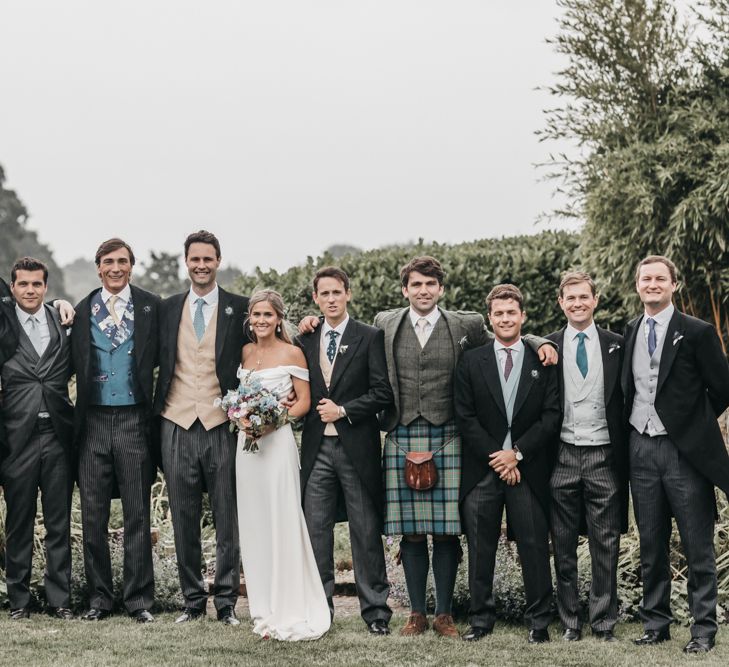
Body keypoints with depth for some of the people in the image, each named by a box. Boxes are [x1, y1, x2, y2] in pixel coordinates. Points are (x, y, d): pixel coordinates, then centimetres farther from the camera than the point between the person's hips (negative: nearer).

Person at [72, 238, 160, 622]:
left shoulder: (151, 307, 3)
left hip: (133, 419, -2)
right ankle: (99, 598, 15)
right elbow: (74, 364, 10)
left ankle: (139, 600, 9)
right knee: (93, 517, 6)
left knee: (137, 515, 3)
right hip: (92, 421, 2)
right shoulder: (82, 311, 8)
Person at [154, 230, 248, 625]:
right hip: (177, 425, 2)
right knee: (184, 519, 6)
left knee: (227, 518, 1)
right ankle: (193, 600, 15)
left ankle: (226, 601, 8)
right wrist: (154, 414, 4)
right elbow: (158, 361, 14)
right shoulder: (168, 309, 11)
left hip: (222, 425, -2)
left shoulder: (240, 309, 4)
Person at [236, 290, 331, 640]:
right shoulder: (245, 352, 11)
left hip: (277, 442, -6)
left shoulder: (292, 353, -4)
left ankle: (291, 613, 0)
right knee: (254, 525, 7)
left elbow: (304, 401, -3)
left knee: (282, 523, -6)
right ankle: (265, 611, 14)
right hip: (246, 443, 6)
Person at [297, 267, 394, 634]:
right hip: (317, 447, 3)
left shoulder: (370, 338, 0)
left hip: (357, 447, -3)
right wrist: (308, 408, -4)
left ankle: (375, 607, 7)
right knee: (316, 530, 4)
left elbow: (383, 392, -5)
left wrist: (344, 410, -11)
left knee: (366, 530, 1)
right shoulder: (305, 341, 11)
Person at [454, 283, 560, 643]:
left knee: (534, 546, 0)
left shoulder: (542, 361, 5)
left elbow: (551, 416, 1)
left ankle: (538, 620, 8)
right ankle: (481, 618, 13)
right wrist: (495, 457, -7)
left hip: (528, 469, -1)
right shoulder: (471, 361, 6)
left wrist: (517, 453, -8)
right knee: (480, 547, 4)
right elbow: (465, 417, 1)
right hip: (482, 468, 1)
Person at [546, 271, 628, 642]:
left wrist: (626, 457, 1)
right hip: (563, 456, 0)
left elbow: (625, 402, 6)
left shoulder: (616, 346, 5)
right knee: (563, 547, 5)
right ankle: (570, 622, 14)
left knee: (605, 546, 2)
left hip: (603, 455, 0)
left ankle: (604, 623, 9)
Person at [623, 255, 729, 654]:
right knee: (651, 546, 11)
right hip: (641, 449, 5)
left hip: (684, 450, -4)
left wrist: (693, 423, 4)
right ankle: (655, 623, 19)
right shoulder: (628, 333, 9)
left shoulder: (697, 333, -6)